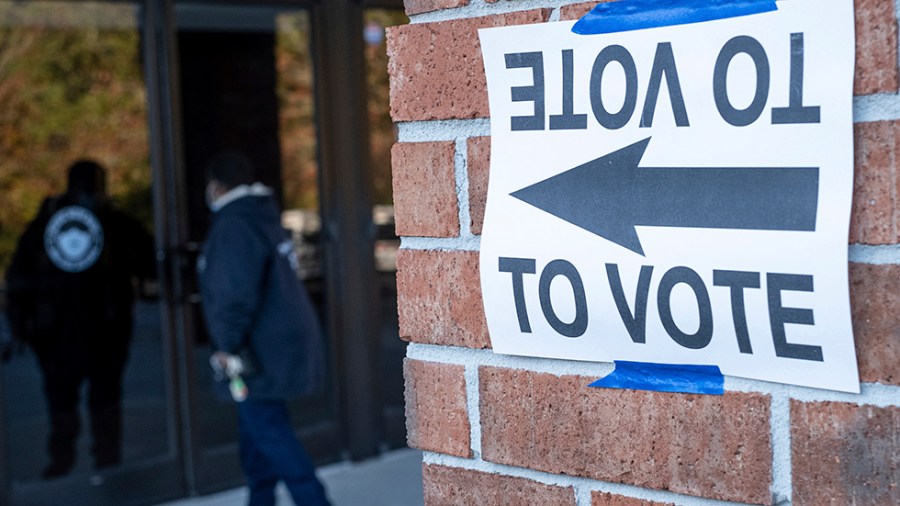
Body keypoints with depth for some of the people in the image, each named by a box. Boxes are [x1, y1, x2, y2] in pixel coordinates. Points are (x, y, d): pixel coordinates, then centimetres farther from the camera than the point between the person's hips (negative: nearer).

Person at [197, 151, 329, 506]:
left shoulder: (234, 228, -17)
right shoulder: (264, 219, 16)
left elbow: (236, 294, -26)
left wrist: (228, 344, -21)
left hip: (261, 354, -10)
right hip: (277, 347, 10)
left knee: (269, 431, -9)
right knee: (256, 428, 18)